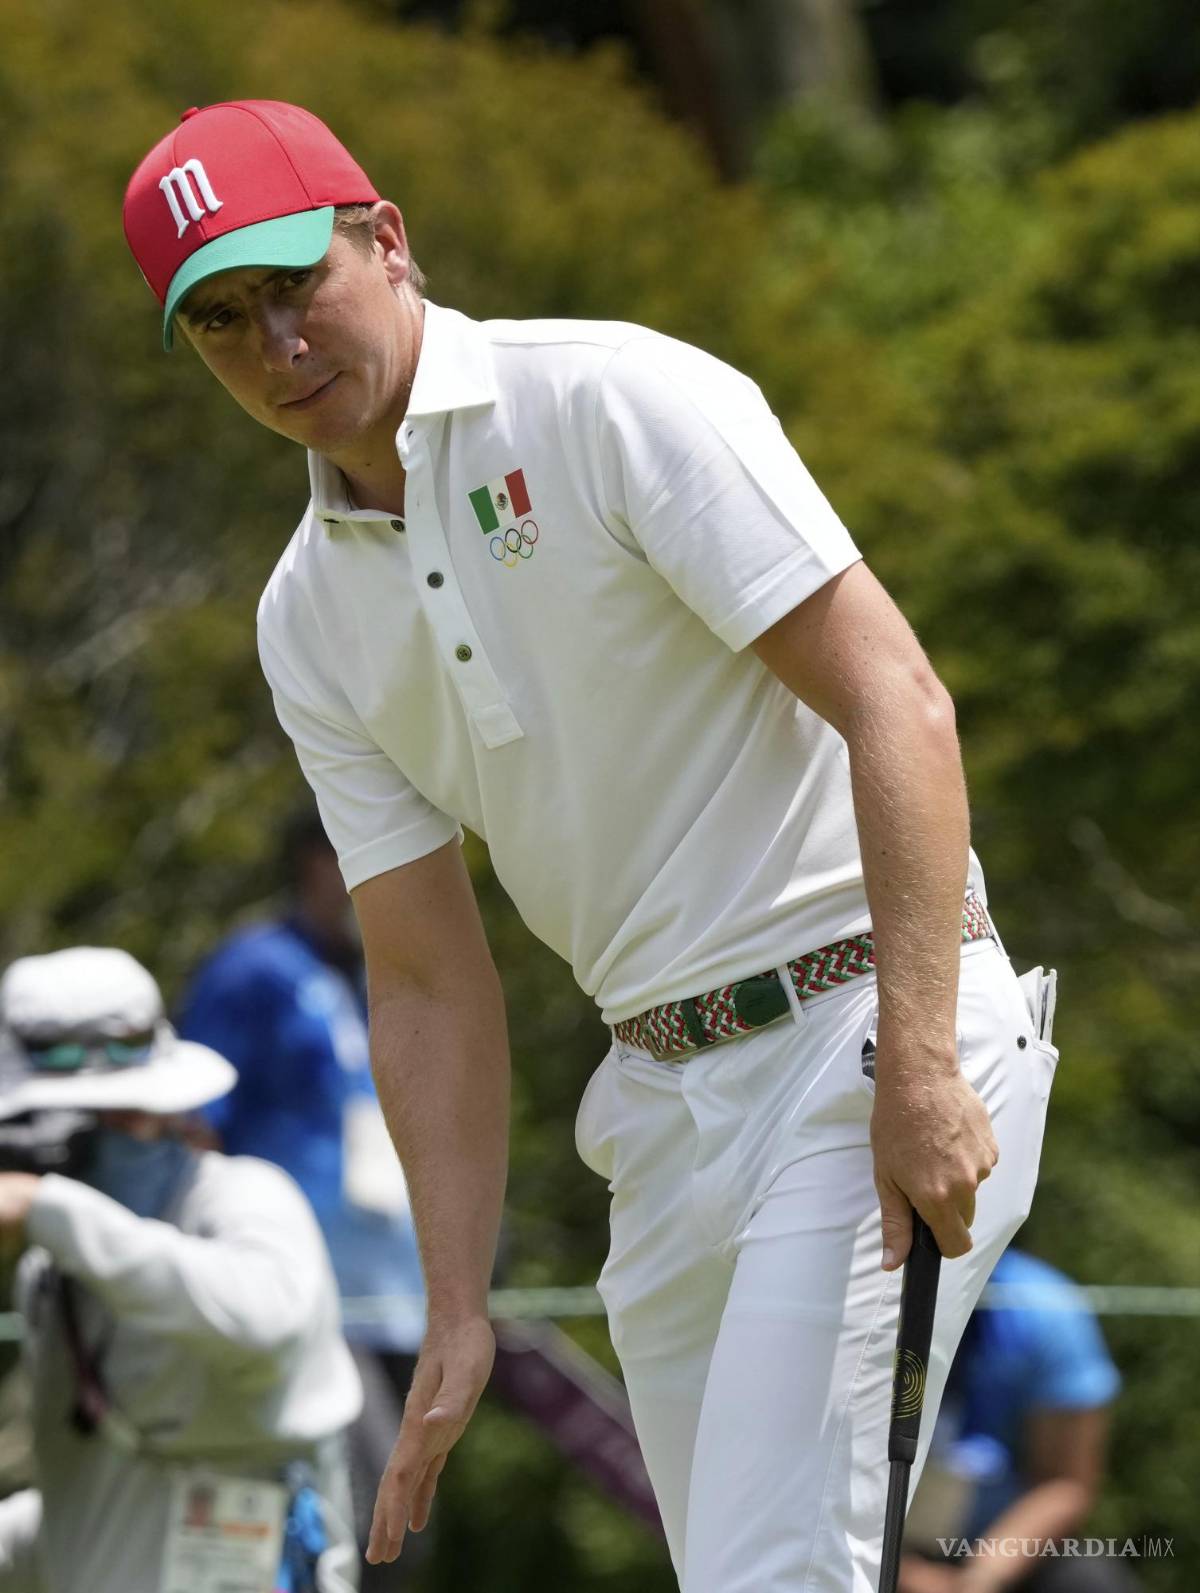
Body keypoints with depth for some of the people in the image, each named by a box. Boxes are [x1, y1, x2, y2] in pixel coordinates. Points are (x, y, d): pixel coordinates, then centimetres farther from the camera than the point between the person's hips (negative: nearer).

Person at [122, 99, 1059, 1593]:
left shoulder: (618, 403, -9)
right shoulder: (307, 624, 11)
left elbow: (893, 700, -16)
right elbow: (428, 983, 12)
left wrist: (919, 1064, -24)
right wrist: (458, 1319, 5)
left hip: (867, 1036, -7)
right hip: (664, 1102, 7)